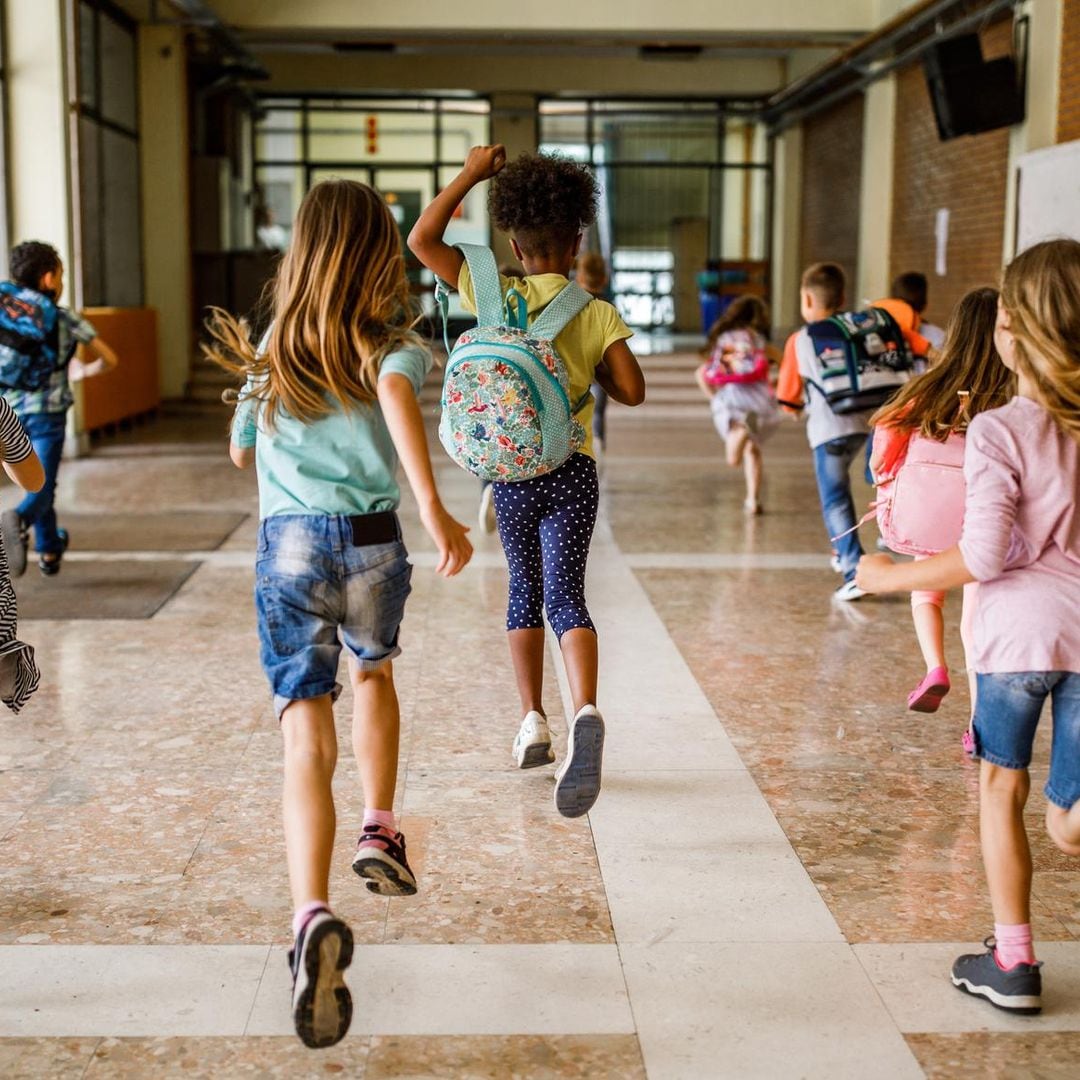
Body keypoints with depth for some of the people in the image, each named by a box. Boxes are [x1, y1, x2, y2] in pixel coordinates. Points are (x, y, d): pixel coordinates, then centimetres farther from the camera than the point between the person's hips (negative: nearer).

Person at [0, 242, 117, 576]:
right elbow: (109, 360, 1)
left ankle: (49, 550, 33)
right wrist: (83, 372, 20)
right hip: (47, 412, -4)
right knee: (43, 486, -4)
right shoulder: (65, 319, -3)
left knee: (39, 481, 21)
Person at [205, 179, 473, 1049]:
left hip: (288, 545, 1)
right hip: (373, 543, 0)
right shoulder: (394, 343, 4)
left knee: (307, 742, -6)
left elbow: (242, 453, 26)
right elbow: (397, 392, -20)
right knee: (374, 673, 32)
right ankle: (381, 832, 28)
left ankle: (313, 917, -26)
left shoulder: (272, 350, 14)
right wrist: (434, 509, -31)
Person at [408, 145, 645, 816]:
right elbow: (632, 391, -5)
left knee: (525, 591, 18)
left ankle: (534, 722, 26)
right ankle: (586, 712, -32)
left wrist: (472, 173, 4)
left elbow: (422, 240, 0)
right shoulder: (598, 314, -2)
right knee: (566, 594, -7)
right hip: (574, 472, -1)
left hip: (513, 473, 1)